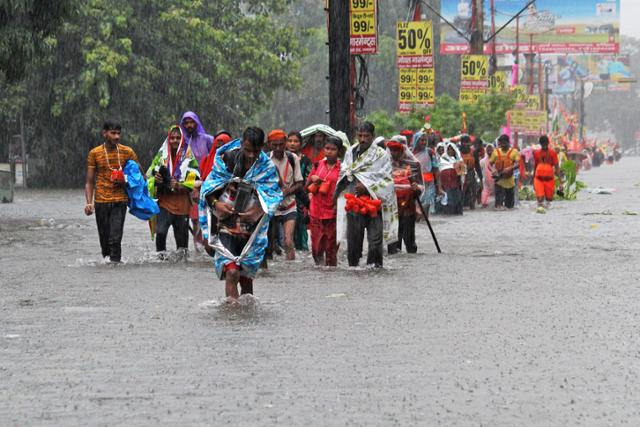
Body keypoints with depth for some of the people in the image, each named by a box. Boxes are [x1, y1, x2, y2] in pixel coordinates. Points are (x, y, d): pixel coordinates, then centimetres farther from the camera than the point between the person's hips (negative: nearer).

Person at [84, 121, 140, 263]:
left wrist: (125, 180, -7)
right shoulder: (94, 153, 4)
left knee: (115, 238, -13)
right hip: (101, 201, 1)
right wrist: (89, 202, -6)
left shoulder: (127, 152, 4)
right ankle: (106, 259, 19)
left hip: (120, 201, -1)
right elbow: (89, 182, 6)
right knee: (104, 238, 4)